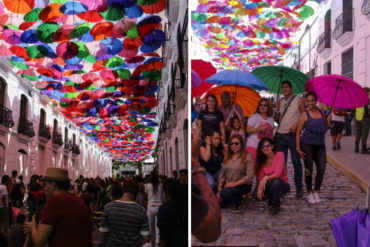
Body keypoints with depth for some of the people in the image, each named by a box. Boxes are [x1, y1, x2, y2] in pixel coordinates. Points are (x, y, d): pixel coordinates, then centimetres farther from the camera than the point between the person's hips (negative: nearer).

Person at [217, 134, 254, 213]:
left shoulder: (247, 157, -8)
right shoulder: (227, 157, 12)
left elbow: (249, 177, -15)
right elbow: (222, 174, 11)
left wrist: (234, 184, -18)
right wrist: (219, 190, 1)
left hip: (242, 185, -6)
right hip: (227, 185, 6)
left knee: (224, 193, -32)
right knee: (218, 205, -9)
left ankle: (238, 203, -1)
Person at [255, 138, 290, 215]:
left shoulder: (279, 155, -15)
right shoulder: (262, 160, -1)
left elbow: (277, 174, -27)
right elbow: (261, 177, -6)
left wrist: (266, 178, -44)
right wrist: (260, 188, -26)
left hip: (283, 185, -4)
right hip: (269, 184, 4)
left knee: (275, 182, -39)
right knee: (257, 195, -26)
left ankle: (276, 205, -12)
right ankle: (271, 199, 9)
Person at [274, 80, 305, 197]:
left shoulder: (299, 100, 2)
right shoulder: (280, 101, 14)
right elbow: (277, 120, 14)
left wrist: (296, 125, -18)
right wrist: (277, 109, -2)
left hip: (293, 135, -4)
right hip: (280, 135, 4)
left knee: (296, 162, -3)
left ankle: (299, 187, 4)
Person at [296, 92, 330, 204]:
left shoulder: (322, 113, 8)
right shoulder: (304, 115, -4)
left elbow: (325, 127, 21)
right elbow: (298, 133, -3)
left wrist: (329, 120, 0)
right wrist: (298, 148, -9)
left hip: (320, 145, 4)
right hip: (307, 145, -4)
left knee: (321, 170, -2)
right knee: (309, 169, -1)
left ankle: (316, 191, 17)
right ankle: (309, 193, 14)